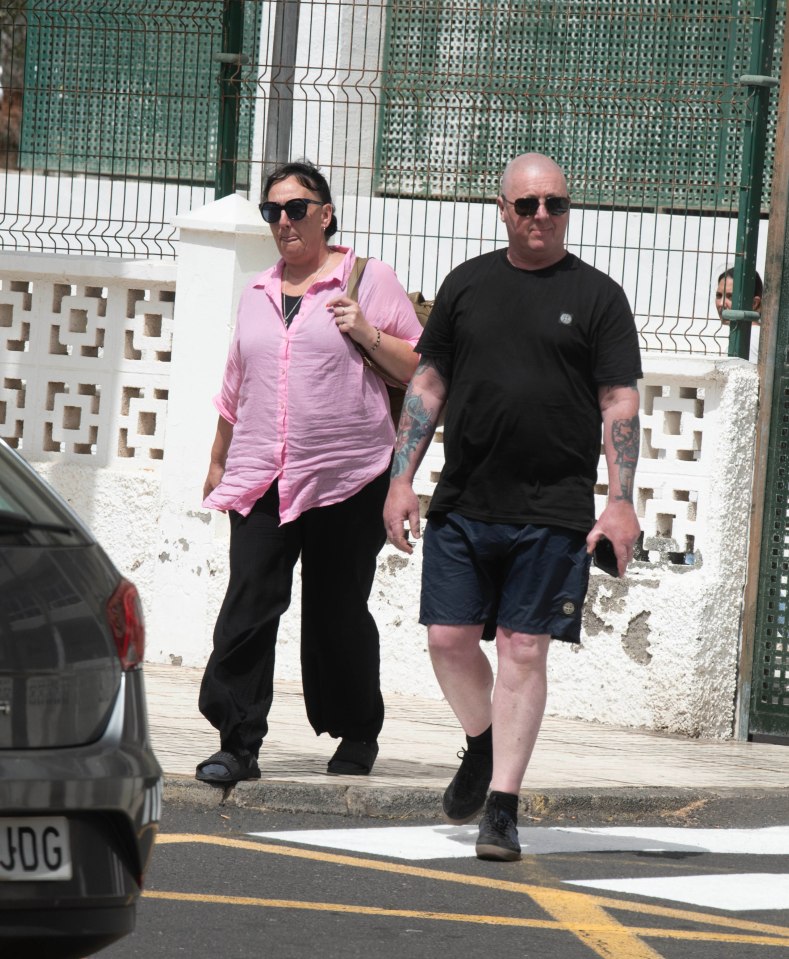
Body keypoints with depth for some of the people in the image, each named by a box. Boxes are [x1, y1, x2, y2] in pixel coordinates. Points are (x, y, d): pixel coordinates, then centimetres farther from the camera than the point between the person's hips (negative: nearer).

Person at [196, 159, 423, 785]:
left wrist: (368, 335, -11)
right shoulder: (259, 294, 18)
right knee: (249, 605, -9)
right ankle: (238, 744, -11)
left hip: (348, 477, -3)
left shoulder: (369, 281, 4)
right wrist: (218, 460, 28)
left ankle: (359, 737, 21)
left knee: (338, 614, 3)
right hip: (262, 476, 4)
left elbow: (423, 369, 2)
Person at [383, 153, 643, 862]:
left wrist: (621, 503, -8)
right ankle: (483, 746, 29)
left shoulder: (597, 296, 3)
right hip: (463, 503, 3)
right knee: (449, 639, 1)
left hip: (553, 511, -3)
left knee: (524, 651, -5)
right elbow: (428, 385, 14)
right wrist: (401, 479, 8)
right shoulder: (467, 285, 11)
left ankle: (502, 805, 0)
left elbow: (620, 405, 0)